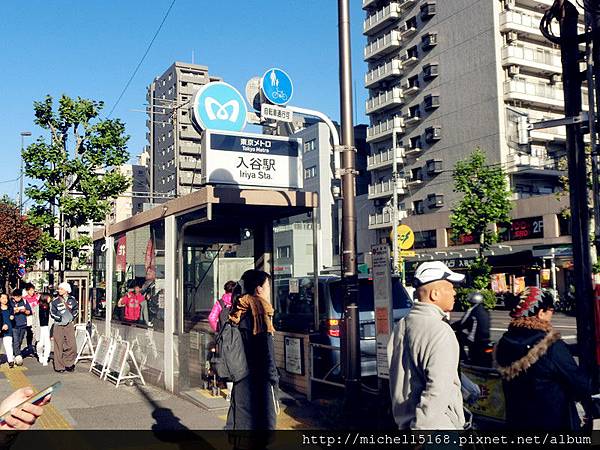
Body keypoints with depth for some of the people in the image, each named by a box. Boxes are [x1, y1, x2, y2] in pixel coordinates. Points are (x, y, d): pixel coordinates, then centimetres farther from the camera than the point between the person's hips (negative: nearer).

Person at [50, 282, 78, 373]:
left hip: (69, 325, 2)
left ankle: (68, 364, 14)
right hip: (58, 326, -2)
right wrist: (60, 318, -7)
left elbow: (76, 309, 18)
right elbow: (52, 313, 1)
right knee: (59, 347, 1)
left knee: (72, 346, -4)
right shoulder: (55, 301, -3)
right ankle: (59, 366, 11)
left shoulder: (72, 299, 4)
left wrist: (72, 317, 7)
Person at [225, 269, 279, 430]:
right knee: (260, 423, -1)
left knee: (239, 423, 16)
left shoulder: (237, 313, 9)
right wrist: (274, 381, -9)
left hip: (240, 382, 8)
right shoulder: (259, 312, -15)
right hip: (258, 382, -8)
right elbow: (266, 353, -15)